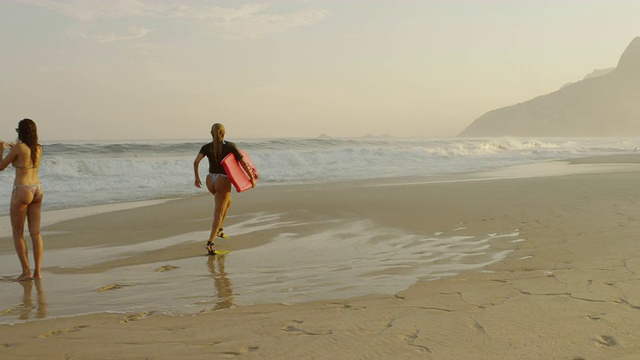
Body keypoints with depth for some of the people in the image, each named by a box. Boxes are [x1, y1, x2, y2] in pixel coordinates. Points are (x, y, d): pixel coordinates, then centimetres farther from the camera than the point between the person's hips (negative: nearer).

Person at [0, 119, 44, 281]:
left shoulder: (18, 148, -13)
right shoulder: (39, 148, 6)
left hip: (22, 192, -6)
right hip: (37, 191, 6)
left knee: (18, 233, 7)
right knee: (35, 233, 7)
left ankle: (26, 270, 5)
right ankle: (38, 271, 6)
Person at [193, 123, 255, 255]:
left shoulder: (206, 147, 3)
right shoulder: (230, 146, -5)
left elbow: (196, 161, -10)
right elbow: (244, 163, -6)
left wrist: (197, 177, 3)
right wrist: (252, 178, 5)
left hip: (210, 181, 5)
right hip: (223, 182, -5)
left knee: (227, 201, 31)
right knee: (218, 214, -5)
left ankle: (219, 229, 25)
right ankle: (210, 243, -17)